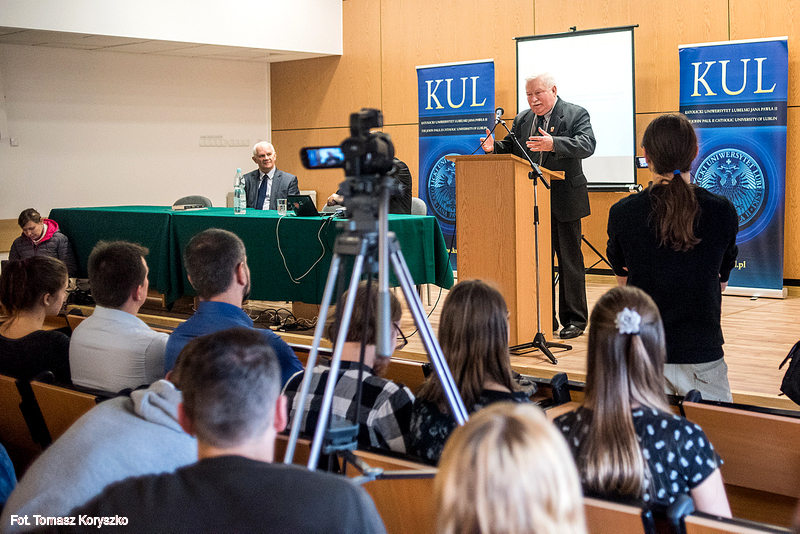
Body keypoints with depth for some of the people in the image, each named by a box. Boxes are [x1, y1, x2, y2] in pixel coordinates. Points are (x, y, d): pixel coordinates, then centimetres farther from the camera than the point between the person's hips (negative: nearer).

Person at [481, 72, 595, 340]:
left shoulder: (576, 115, -5)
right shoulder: (521, 120, 13)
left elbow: (586, 145, -20)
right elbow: (510, 149, 16)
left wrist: (554, 144, -35)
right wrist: (494, 147, -7)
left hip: (564, 201, -5)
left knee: (569, 260, 2)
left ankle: (574, 319, 10)